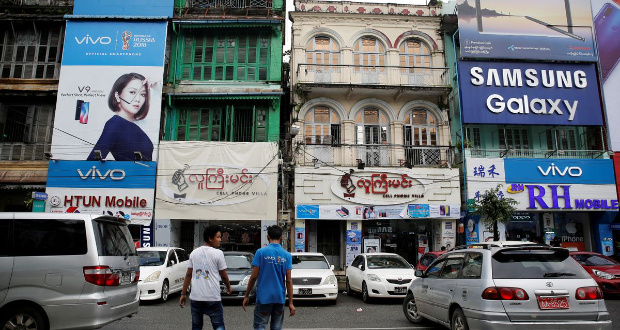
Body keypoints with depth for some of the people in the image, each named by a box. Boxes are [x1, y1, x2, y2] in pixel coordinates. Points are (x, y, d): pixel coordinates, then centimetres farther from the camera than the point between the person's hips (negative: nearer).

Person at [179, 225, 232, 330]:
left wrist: (183, 294, 14)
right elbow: (223, 275, 1)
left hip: (196, 298, 5)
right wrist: (229, 287, 18)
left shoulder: (194, 252, 7)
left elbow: (188, 274, 8)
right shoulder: (218, 253, -7)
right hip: (213, 298, -4)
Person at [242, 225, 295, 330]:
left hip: (264, 297, -3)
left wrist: (246, 296, 3)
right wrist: (291, 303, 0)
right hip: (280, 298, 3)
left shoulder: (261, 252, -6)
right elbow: (289, 280, -2)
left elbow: (254, 276, -7)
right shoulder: (287, 255, 0)